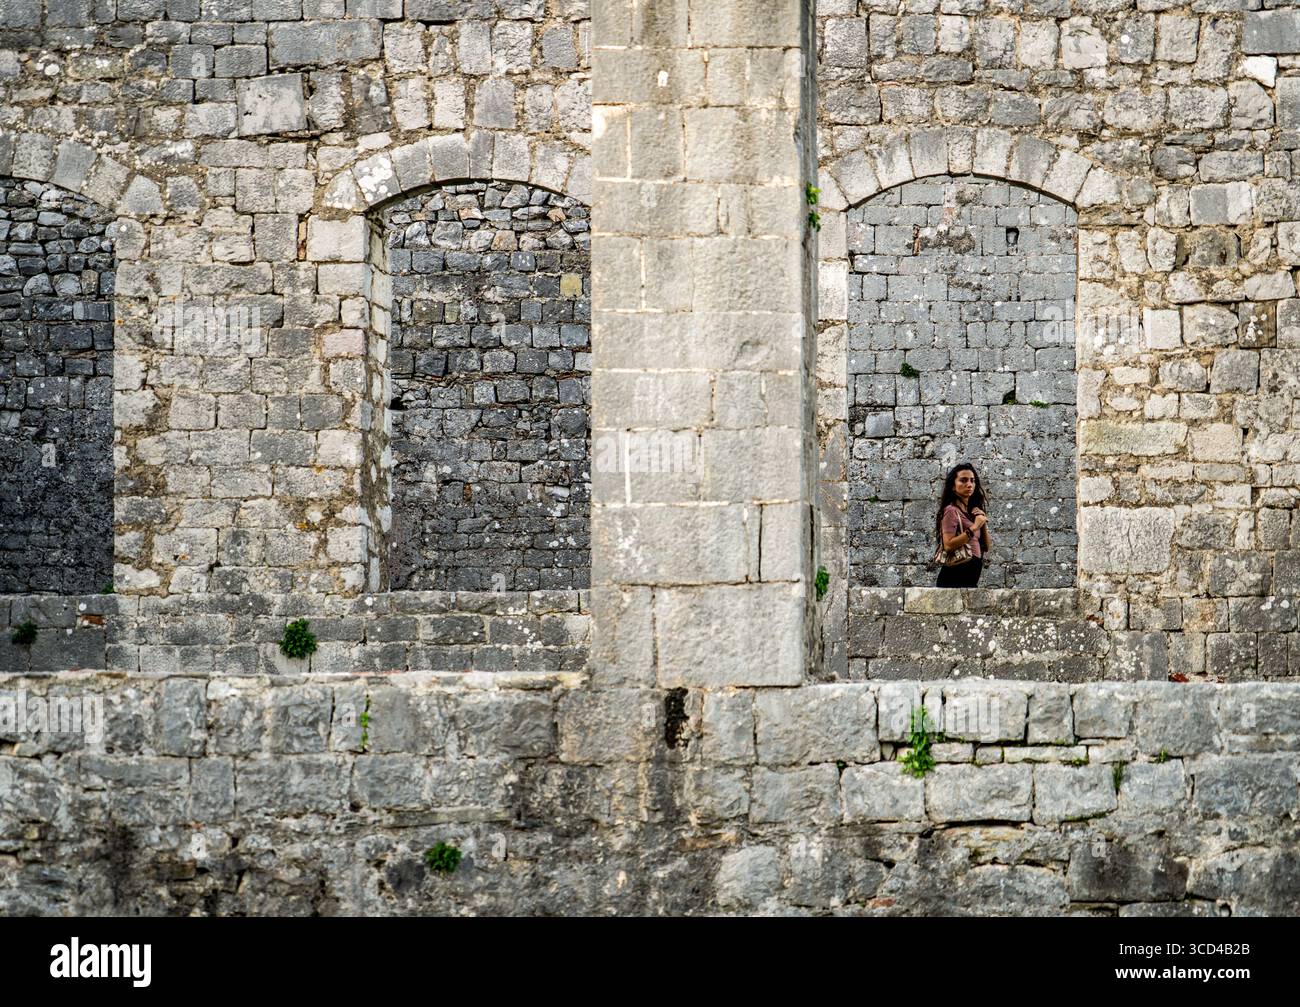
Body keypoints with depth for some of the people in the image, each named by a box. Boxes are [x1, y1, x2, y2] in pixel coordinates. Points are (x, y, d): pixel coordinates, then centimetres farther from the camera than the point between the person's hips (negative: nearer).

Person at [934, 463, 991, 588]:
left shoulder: (972, 511, 20)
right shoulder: (951, 511, -6)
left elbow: (986, 547, 17)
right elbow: (948, 545, -18)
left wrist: (983, 523, 3)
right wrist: (974, 528, -20)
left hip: (969, 580, 9)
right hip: (955, 578, -9)